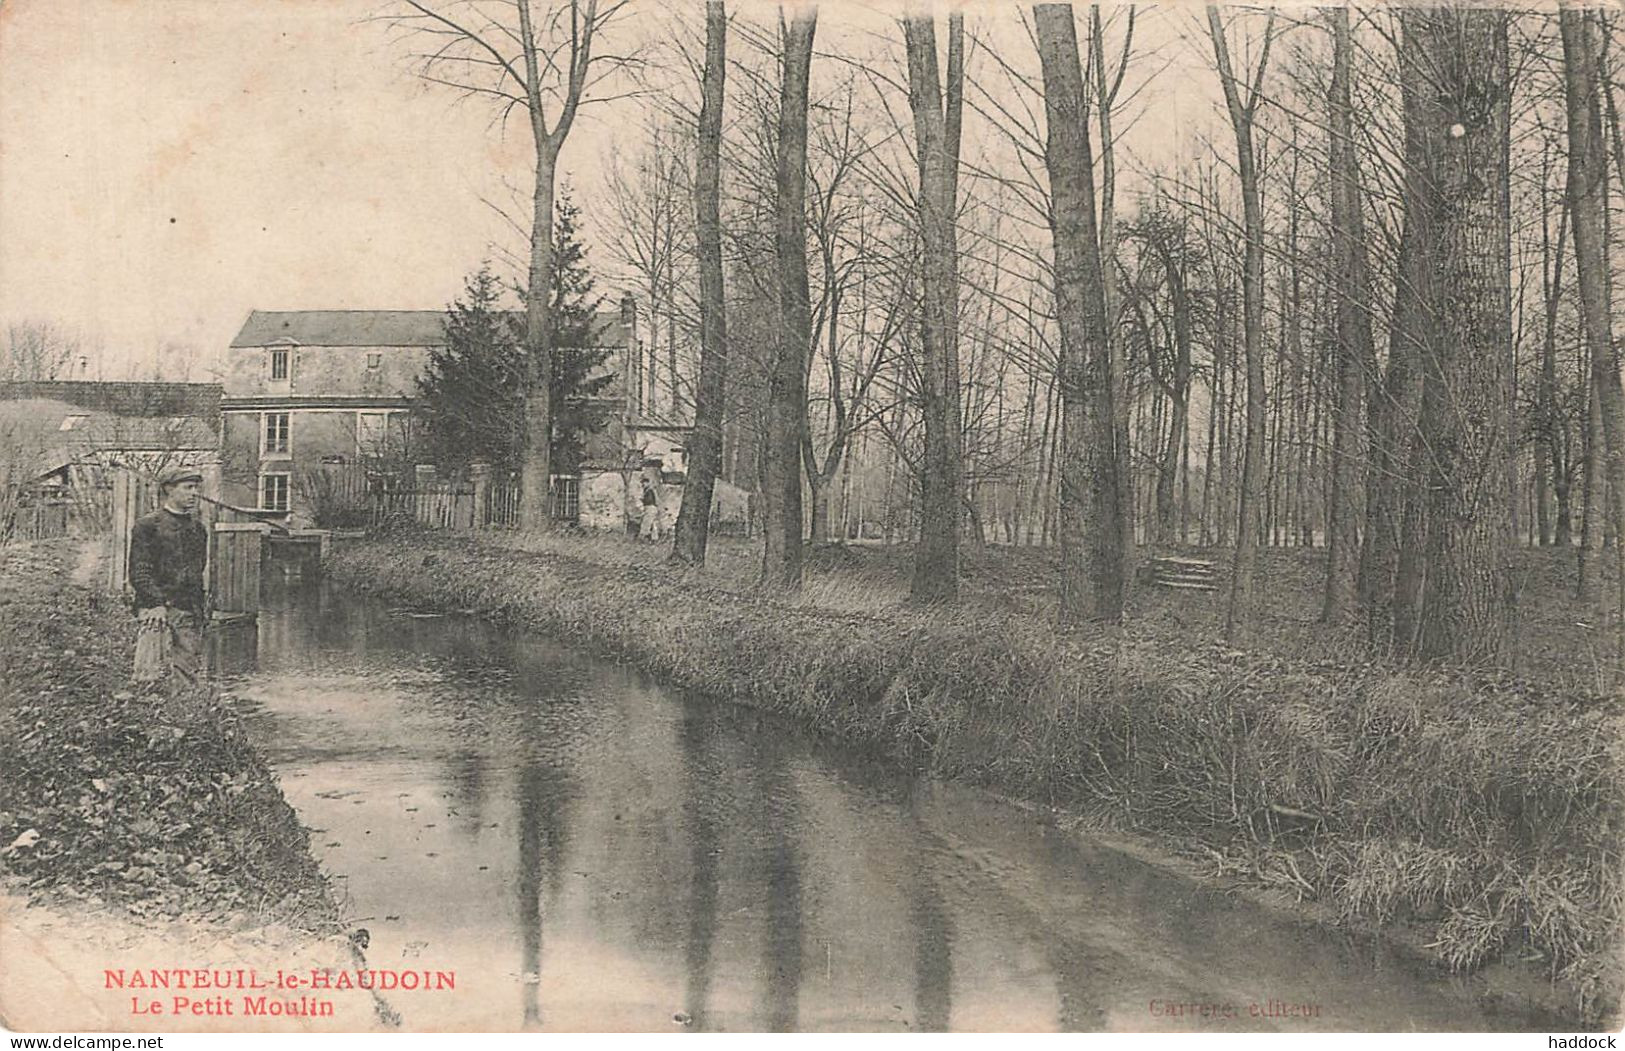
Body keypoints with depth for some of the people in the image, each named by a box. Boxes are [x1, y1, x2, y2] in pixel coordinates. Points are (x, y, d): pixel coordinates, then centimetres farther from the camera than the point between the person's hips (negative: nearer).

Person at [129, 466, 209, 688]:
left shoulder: (198, 529, 17)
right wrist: (156, 604, -17)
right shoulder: (147, 525, 0)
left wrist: (200, 611, 14)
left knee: (188, 675, 2)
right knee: (152, 673, -13)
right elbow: (138, 573, -6)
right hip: (157, 609, -5)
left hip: (189, 611, 5)